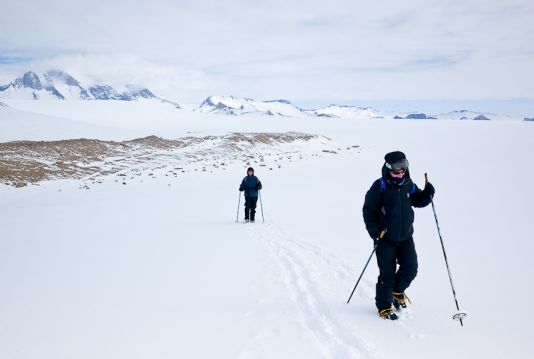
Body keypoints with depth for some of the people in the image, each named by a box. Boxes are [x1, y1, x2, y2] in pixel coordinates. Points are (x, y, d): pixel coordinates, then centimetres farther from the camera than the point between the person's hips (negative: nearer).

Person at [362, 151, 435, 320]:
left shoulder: (408, 185, 4)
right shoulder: (380, 186, -11)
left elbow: (418, 201, 18)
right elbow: (368, 210, -9)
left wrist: (427, 193, -4)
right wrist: (375, 232, -16)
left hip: (405, 237, 5)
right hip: (385, 238, -4)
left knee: (410, 269, 0)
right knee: (387, 274, -1)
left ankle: (397, 291, 31)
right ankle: (384, 306, 17)